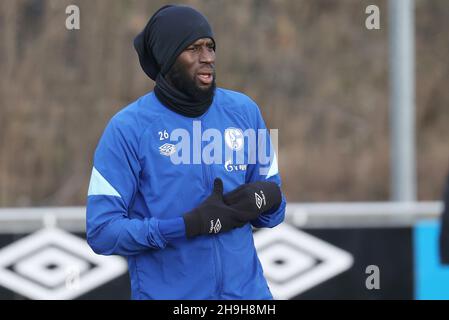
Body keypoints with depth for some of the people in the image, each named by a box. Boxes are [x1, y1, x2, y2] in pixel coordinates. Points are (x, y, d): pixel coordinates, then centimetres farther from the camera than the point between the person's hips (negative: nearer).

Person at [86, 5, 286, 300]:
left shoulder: (244, 111, 2)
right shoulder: (128, 129, -10)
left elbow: (274, 200, 11)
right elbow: (102, 230, -13)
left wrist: (265, 197, -13)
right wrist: (190, 225, -23)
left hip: (246, 290, 3)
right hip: (166, 293, -3)